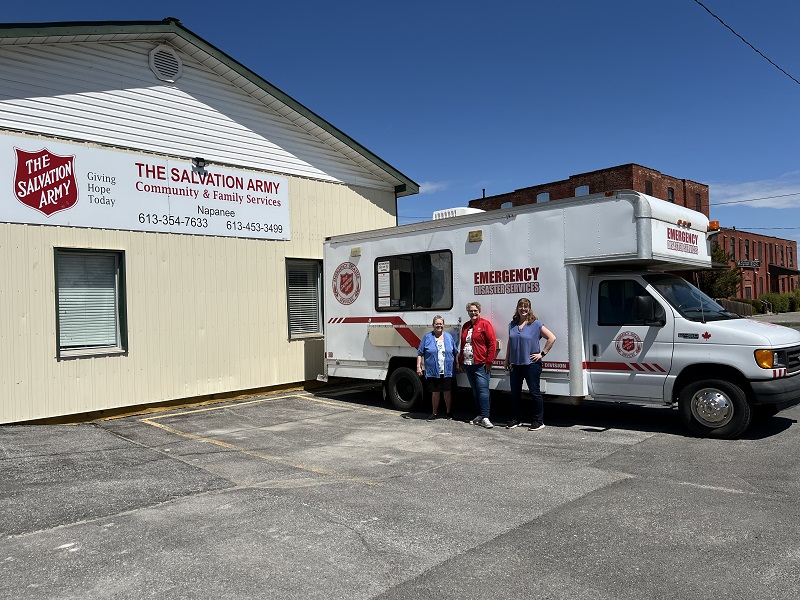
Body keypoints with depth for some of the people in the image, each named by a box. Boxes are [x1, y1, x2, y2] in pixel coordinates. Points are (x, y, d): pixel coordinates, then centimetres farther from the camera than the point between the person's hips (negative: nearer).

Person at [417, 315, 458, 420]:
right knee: (435, 393, 5)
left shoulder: (449, 337, 9)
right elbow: (420, 353, 4)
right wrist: (418, 366, -3)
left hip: (447, 372, 1)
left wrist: (457, 364, 10)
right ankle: (435, 413, 18)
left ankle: (449, 412, 22)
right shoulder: (427, 337, 4)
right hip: (432, 372, -1)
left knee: (447, 392, 6)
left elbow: (455, 353, 16)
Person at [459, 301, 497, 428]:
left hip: (480, 365, -7)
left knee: (483, 391, -9)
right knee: (475, 392, 12)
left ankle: (485, 418, -9)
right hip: (468, 365, 7)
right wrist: (461, 361, 18)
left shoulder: (485, 324, -4)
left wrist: (489, 362, -13)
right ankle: (480, 415, 20)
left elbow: (492, 343, -9)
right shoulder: (465, 326, 16)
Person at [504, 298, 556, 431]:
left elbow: (552, 338, -6)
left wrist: (542, 353, -8)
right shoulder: (512, 325, 10)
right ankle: (516, 419, 23)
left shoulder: (535, 324, -5)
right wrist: (507, 360, 16)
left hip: (531, 364, -5)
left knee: (534, 392, 0)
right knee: (515, 393, 10)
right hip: (515, 364, 5)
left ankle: (538, 421, 10)